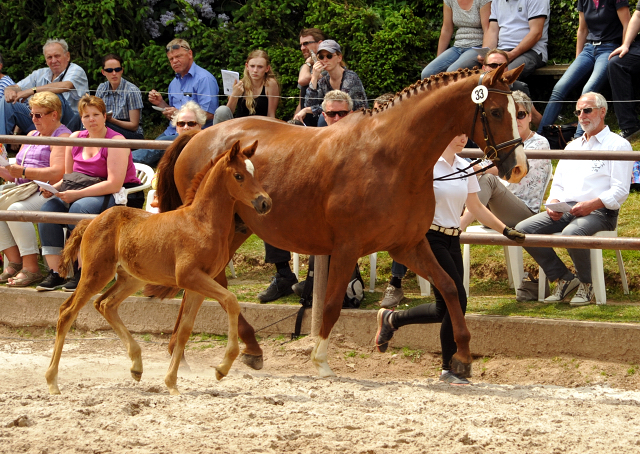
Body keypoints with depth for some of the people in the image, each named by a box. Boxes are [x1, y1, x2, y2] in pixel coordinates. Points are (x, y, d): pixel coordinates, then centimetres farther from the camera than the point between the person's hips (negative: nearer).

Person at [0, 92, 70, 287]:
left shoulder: (62, 137, -4)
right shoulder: (31, 136, 24)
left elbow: (57, 173, -19)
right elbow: (17, 175, 23)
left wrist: (23, 172, -20)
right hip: (24, 191, 9)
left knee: (16, 210, -33)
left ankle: (31, 268, -31)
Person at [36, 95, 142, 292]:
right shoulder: (75, 139, 10)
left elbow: (114, 184, -19)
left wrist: (77, 194, -25)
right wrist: (53, 188, -7)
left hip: (120, 197, -6)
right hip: (84, 194, 6)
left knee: (79, 207, -35)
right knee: (49, 207, -20)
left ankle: (83, 273, -30)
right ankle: (54, 272, -23)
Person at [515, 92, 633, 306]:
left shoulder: (618, 145, 3)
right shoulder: (572, 146, 26)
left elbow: (620, 191, -7)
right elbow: (558, 184, 23)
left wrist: (591, 205, -22)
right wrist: (553, 203, 0)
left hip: (599, 211, -7)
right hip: (565, 210, 7)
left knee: (571, 233, -40)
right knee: (522, 230, -16)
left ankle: (586, 284, -13)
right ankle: (563, 278, -5)